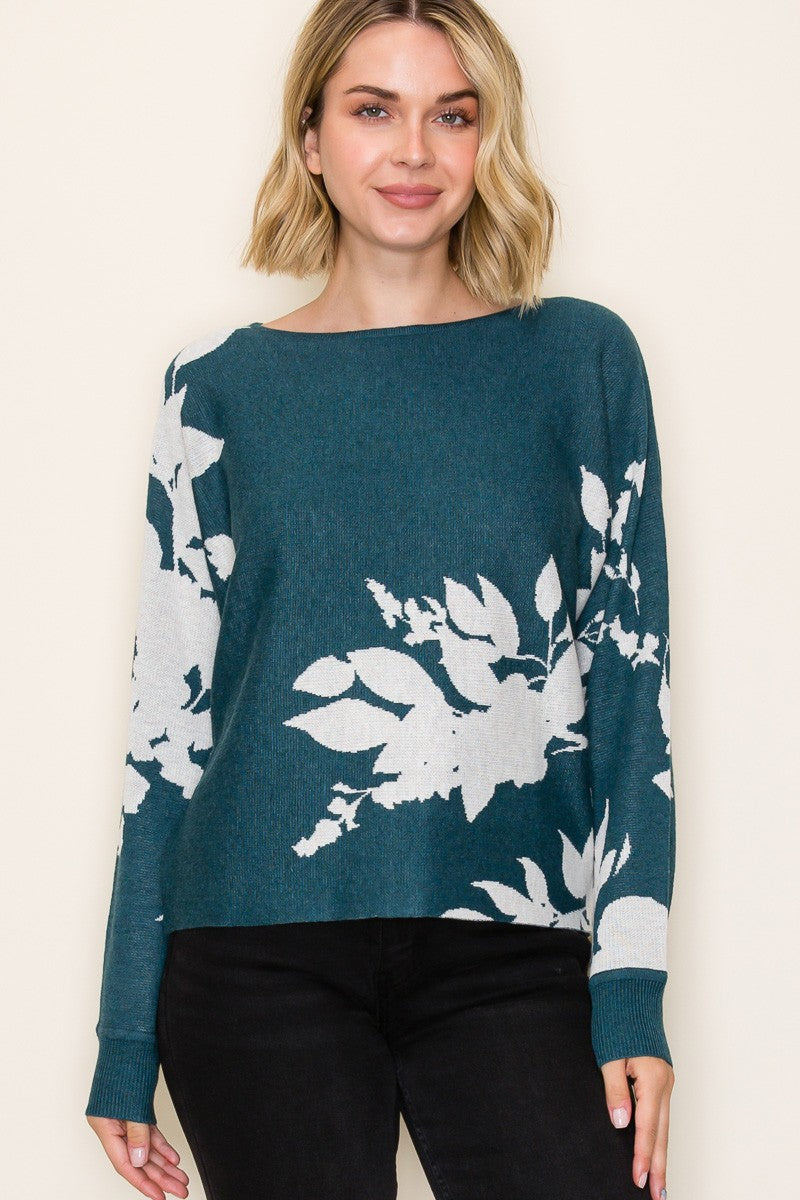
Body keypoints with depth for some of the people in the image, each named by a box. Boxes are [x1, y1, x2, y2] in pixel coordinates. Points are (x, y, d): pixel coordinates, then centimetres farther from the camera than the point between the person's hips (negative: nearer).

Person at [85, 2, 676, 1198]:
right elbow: (171, 706, 8)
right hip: (262, 955, 0)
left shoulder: (582, 358, 8)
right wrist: (127, 1032, 6)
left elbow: (630, 669, 5)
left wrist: (632, 983, -4)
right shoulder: (222, 385, 8)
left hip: (512, 958, 0)